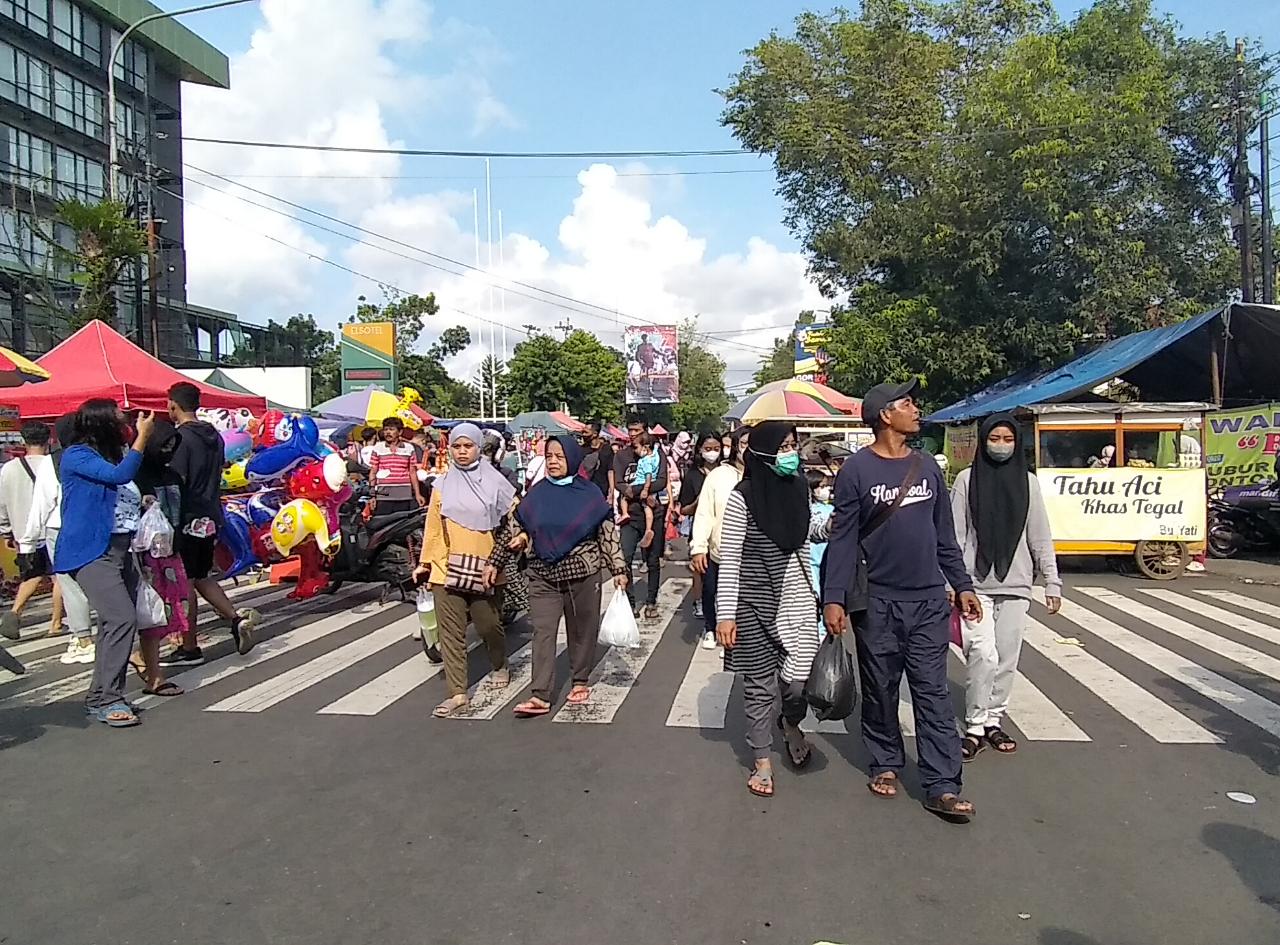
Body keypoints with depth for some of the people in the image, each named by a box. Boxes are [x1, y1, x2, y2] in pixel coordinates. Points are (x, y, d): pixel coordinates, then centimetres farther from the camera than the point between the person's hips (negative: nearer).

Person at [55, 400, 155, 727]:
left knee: (119, 622, 7)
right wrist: (142, 436, -16)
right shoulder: (76, 456, -8)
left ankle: (101, 696, 17)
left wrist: (144, 502, 7)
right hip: (92, 552, -8)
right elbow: (119, 475, -22)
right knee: (122, 619, -18)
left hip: (121, 550, 8)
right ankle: (107, 700, -11)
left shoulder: (113, 455, 15)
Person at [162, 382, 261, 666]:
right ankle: (237, 618, 4)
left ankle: (189, 649, 9)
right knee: (202, 577, 19)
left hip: (187, 520, -8)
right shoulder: (214, 435, 9)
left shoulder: (180, 438, -15)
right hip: (210, 518, 8)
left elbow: (176, 483, -18)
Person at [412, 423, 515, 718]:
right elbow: (432, 526, 9)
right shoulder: (443, 484, 6)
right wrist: (425, 562, 9)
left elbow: (515, 519, 3)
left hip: (485, 569, -2)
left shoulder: (494, 481, -1)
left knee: (489, 625, 9)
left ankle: (500, 665, 39)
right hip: (447, 569, 2)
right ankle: (457, 693, 5)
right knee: (451, 632, 0)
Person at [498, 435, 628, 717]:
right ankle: (541, 696, -6)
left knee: (582, 631, 9)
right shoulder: (537, 494, 5)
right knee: (542, 633, -6)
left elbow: (608, 533, 1)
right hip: (543, 576, 1)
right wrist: (496, 562, 9)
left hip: (583, 575, -1)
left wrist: (618, 569, -3)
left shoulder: (589, 494, 0)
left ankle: (580, 682, 27)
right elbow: (519, 532, 11)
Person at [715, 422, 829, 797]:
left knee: (799, 679, -5)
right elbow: (729, 559, -13)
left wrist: (812, 590, 16)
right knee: (760, 684, 6)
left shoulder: (798, 488, 3)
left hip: (796, 599, 4)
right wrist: (726, 614, -17)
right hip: (756, 603, -4)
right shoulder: (743, 497, -13)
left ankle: (791, 724, 30)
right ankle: (763, 762, 25)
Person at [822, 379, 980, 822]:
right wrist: (834, 597, -12)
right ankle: (885, 764, 28)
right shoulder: (857, 469, -7)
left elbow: (944, 534, 14)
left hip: (929, 602, 4)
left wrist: (962, 585, 12)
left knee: (933, 694, 3)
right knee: (881, 691, 10)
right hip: (879, 602, -3)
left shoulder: (927, 467, 8)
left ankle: (942, 786, 7)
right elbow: (843, 538, -8)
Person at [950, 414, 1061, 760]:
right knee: (983, 654, -11)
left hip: (1015, 585, 3)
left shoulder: (1027, 482, 7)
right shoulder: (967, 479, 1)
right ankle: (976, 726, 1)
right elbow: (954, 535, 0)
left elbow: (1040, 536, 8)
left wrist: (1051, 581, 4)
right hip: (975, 583, -3)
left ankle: (994, 722, 22)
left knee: (1007, 659, 7)